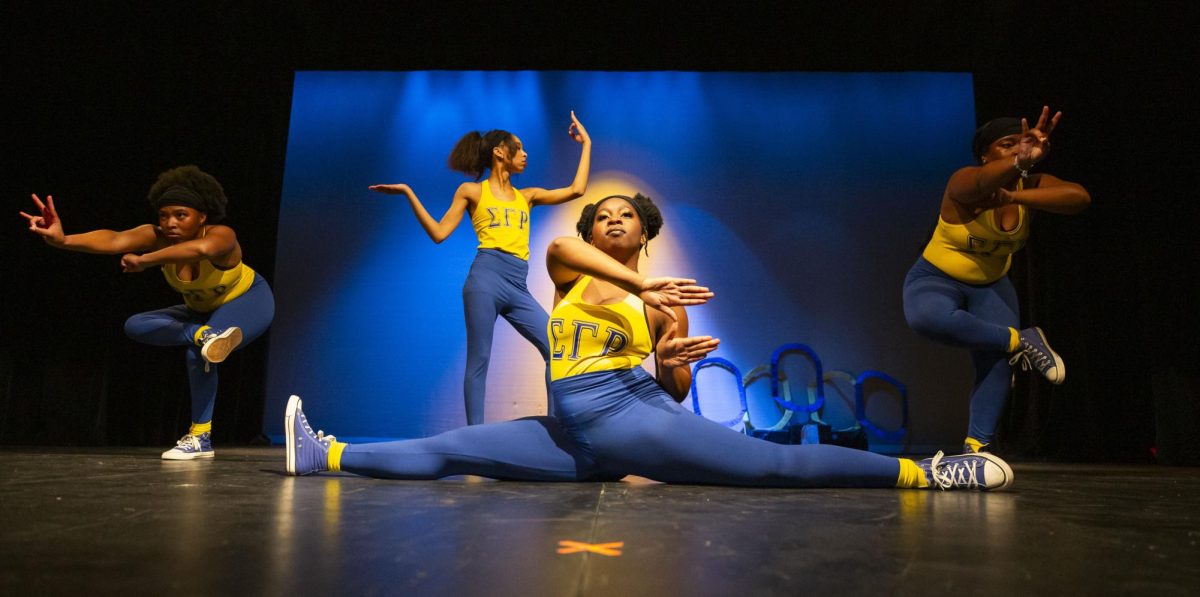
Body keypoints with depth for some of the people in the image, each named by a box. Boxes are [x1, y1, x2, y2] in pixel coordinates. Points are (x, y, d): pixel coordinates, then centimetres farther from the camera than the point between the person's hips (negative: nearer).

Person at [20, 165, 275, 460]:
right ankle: (206, 335, -27)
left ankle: (201, 437, -14)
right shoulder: (157, 236, -21)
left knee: (198, 353, -30)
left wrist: (144, 260, -55)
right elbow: (113, 240, -42)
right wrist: (63, 240, -59)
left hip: (249, 301, -6)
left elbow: (201, 248, -61)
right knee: (135, 326, -9)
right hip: (203, 312, 6)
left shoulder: (221, 235, -35)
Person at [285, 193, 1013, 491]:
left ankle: (923, 472, -11)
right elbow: (558, 242, -15)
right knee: (445, 453, 1)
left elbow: (677, 392, 9)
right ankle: (324, 455, 12)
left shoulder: (669, 305, 6)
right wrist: (642, 285, -29)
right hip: (568, 436, 4)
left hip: (631, 418, -3)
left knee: (776, 464, -15)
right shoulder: (568, 274, 12)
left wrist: (674, 366, -16)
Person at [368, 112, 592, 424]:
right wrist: (408, 193, 0)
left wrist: (586, 144, 22)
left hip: (518, 288, 5)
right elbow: (438, 233, 5)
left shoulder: (528, 195, 21)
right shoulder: (472, 191, 10)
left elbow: (576, 190, 15)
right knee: (479, 359, -5)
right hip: (486, 278, -4)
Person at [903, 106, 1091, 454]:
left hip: (991, 286, 5)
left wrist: (1014, 197, -38)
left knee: (997, 363, -12)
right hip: (936, 279, -4)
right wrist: (1021, 161, -69)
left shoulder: (1029, 186, -8)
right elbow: (984, 181, -48)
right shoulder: (965, 183, -22)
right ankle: (1021, 341, -22)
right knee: (926, 318, -38)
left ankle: (976, 448, 0)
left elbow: (1079, 196, -27)